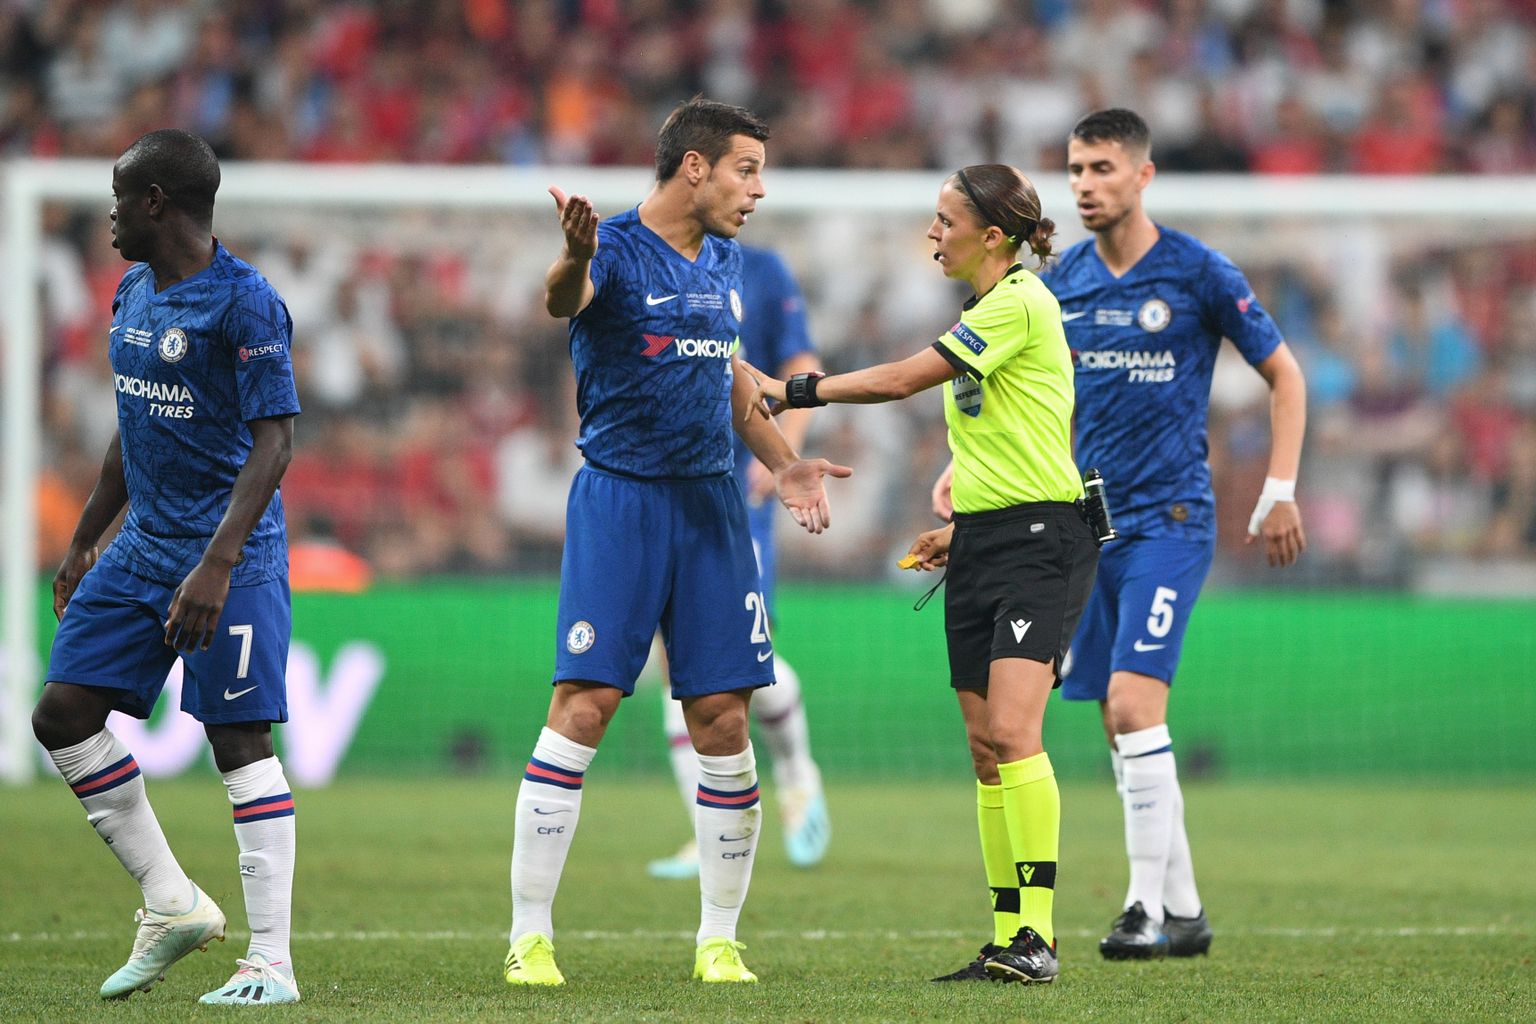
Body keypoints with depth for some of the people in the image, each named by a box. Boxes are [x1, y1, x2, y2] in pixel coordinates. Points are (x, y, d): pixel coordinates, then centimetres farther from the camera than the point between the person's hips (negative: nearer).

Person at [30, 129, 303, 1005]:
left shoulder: (245, 303, -15)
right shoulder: (134, 295, 12)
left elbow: (274, 441, -19)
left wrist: (217, 565, -27)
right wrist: (85, 544, 24)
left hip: (229, 551, -9)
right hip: (143, 545, 9)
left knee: (241, 740, -9)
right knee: (64, 713, 4)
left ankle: (272, 961, -6)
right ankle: (172, 904, 14)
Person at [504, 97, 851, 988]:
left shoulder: (723, 261, 13)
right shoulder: (617, 249, -9)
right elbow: (561, 301, -32)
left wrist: (782, 463, 16)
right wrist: (573, 263, -55)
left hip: (710, 503, 6)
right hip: (619, 498, -6)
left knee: (724, 722, 2)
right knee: (583, 707, -10)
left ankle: (720, 939, 11)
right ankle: (531, 938, -5)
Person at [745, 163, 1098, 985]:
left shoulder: (1019, 304, -13)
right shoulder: (988, 312, 18)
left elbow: (901, 380, -14)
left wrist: (795, 391, -3)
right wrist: (962, 531, 20)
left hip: (1040, 542, -10)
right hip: (985, 541, 10)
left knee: (1012, 732, -20)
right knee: (985, 749, 5)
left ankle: (1038, 935, -22)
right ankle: (1008, 943, 8)